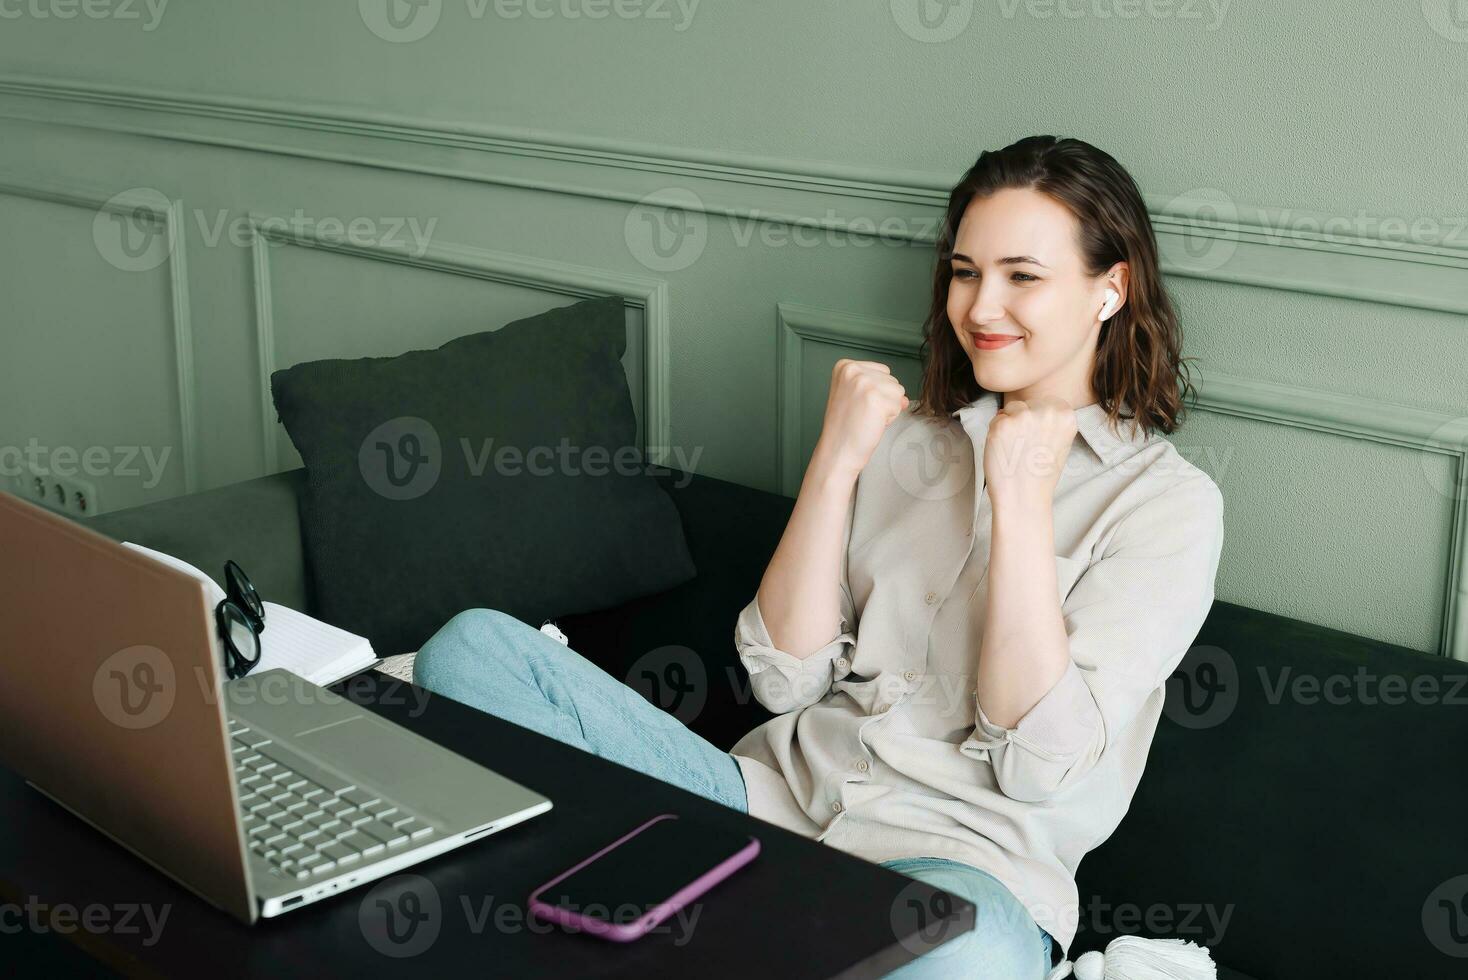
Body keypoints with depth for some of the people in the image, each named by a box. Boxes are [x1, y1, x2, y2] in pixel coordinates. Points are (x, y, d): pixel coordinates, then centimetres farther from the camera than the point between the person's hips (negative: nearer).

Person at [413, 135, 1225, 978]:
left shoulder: (1169, 499, 1)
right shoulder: (903, 437, 16)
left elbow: (1039, 765, -11)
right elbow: (785, 677, 5)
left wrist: (1023, 500, -12)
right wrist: (835, 461, -2)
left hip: (961, 860, -4)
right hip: (777, 795, 4)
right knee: (475, 646, -14)